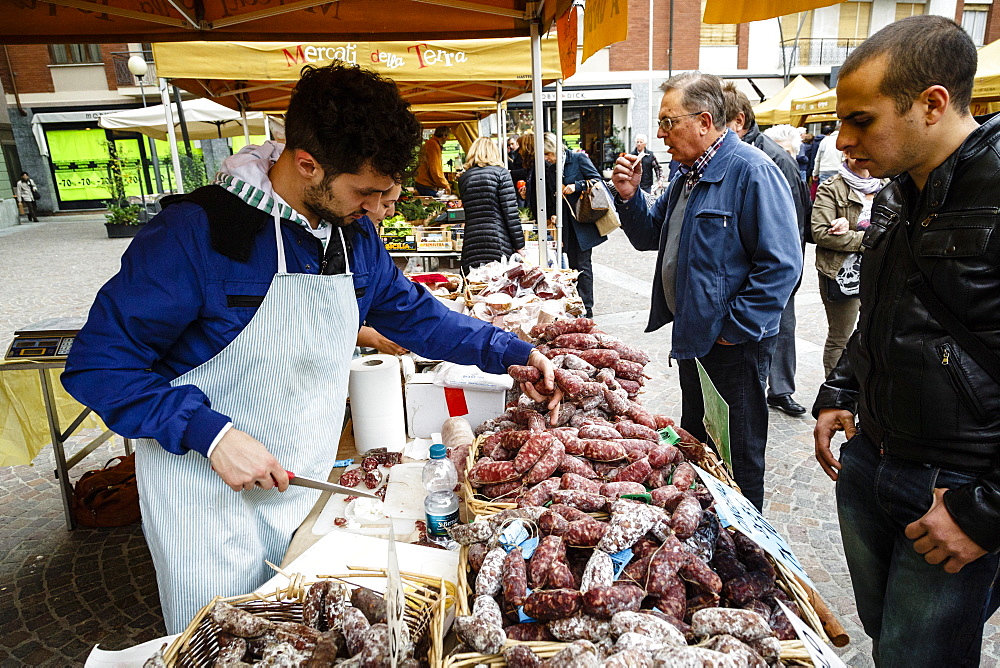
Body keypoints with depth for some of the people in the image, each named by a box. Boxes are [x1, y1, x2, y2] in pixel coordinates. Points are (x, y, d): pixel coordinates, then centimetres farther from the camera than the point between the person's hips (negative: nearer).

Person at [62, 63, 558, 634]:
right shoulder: (199, 230, -23)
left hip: (307, 490, 6)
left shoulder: (354, 234, -2)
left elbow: (417, 315, 11)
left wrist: (510, 352, 4)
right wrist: (211, 434, -27)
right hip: (210, 500, -5)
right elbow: (97, 364, -18)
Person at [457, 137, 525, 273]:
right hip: (498, 242, -3)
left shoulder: (463, 178, 12)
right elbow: (511, 212, -6)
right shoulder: (500, 173, 0)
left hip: (471, 243, 4)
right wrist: (519, 245, -2)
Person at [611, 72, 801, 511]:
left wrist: (735, 327, -20)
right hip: (691, 335, 9)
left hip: (734, 344, -9)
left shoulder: (752, 171, -19)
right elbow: (650, 237, 16)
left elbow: (781, 264, -24)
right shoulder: (688, 175, 11)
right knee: (694, 441, 23)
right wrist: (629, 197, -1)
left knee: (738, 454, 7)